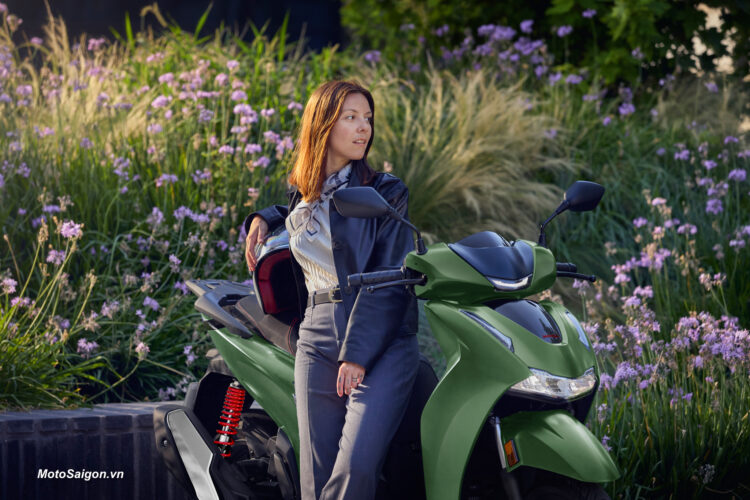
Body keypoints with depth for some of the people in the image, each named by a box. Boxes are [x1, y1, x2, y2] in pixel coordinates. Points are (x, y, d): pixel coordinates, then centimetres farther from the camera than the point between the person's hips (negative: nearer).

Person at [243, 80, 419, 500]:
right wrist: (263, 219, 21)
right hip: (318, 340, 4)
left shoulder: (386, 192, 2)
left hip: (383, 342, -4)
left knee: (357, 465, -22)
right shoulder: (301, 200, 17)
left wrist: (358, 355, -14)